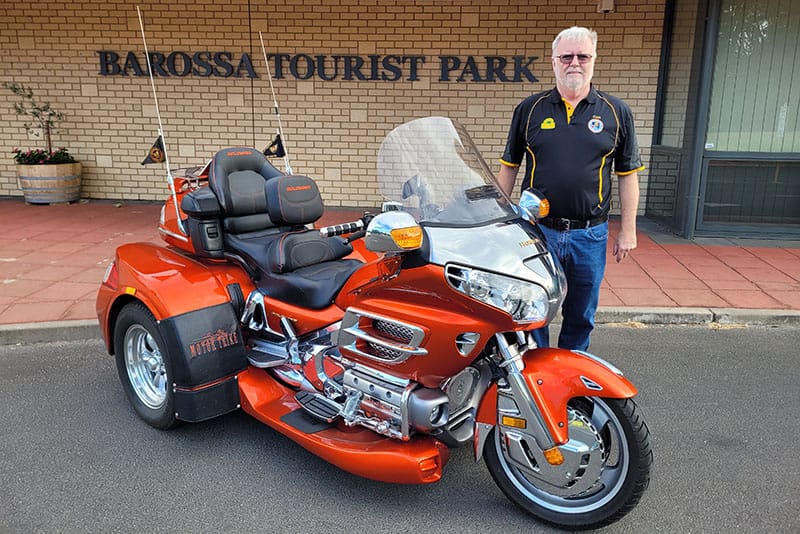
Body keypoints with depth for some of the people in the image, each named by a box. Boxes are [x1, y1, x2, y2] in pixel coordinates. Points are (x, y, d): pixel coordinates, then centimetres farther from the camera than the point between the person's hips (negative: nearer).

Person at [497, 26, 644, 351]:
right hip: (536, 230, 0)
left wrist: (627, 230, 3)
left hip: (590, 235, 1)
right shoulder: (530, 109, 4)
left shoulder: (617, 113, 4)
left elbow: (627, 175, 6)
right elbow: (509, 166, 8)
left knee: (581, 316, 13)